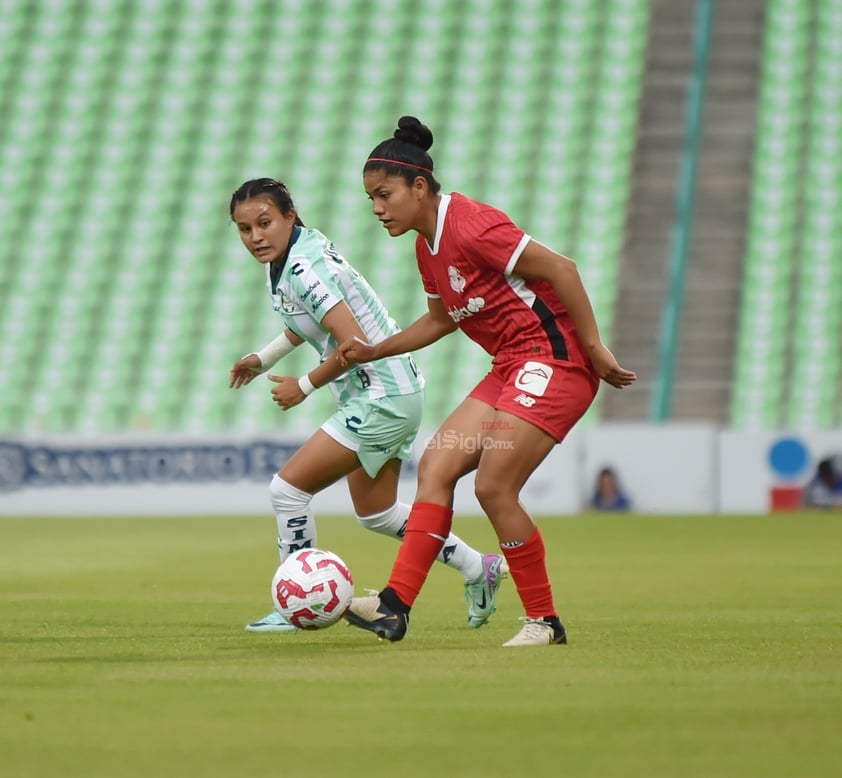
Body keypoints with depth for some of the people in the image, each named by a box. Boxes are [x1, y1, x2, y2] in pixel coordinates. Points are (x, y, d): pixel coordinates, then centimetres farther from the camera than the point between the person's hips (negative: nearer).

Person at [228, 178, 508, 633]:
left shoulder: (303, 268, -24)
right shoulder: (289, 255, 4)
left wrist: (304, 387, -16)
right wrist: (264, 358, 19)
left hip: (382, 398, -10)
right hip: (389, 394, 10)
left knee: (287, 489, -11)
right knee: (376, 513, 22)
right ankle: (478, 569, 33)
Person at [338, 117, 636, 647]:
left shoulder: (469, 225, -18)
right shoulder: (427, 247, 12)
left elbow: (560, 269, -19)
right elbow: (441, 320, 28)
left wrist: (594, 349, -18)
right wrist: (374, 352, 19)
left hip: (553, 359, -10)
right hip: (513, 366, 10)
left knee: (493, 486, -14)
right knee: (435, 468, -2)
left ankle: (544, 621, -1)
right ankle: (395, 606, -6)